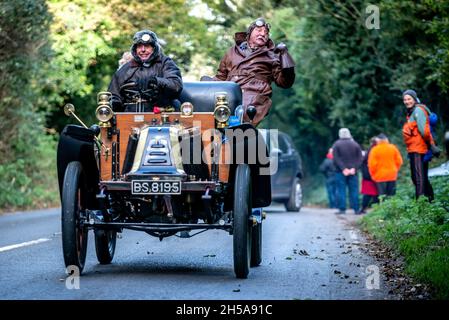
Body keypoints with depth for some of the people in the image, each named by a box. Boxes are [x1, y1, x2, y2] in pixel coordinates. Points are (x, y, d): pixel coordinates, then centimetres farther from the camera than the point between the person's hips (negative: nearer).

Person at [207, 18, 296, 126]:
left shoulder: (271, 56, 24)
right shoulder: (233, 51, 31)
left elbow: (285, 83, 15)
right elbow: (220, 77, 33)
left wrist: (284, 55, 8)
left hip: (255, 94, -3)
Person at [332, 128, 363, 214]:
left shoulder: (336, 145, -2)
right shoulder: (355, 144, 6)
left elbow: (336, 158, -11)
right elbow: (360, 158, -1)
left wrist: (343, 169, -13)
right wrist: (354, 168, -8)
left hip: (341, 172, -2)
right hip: (353, 172, 2)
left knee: (341, 190, 1)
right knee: (354, 190, 6)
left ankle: (342, 209, -3)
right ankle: (356, 209, 5)